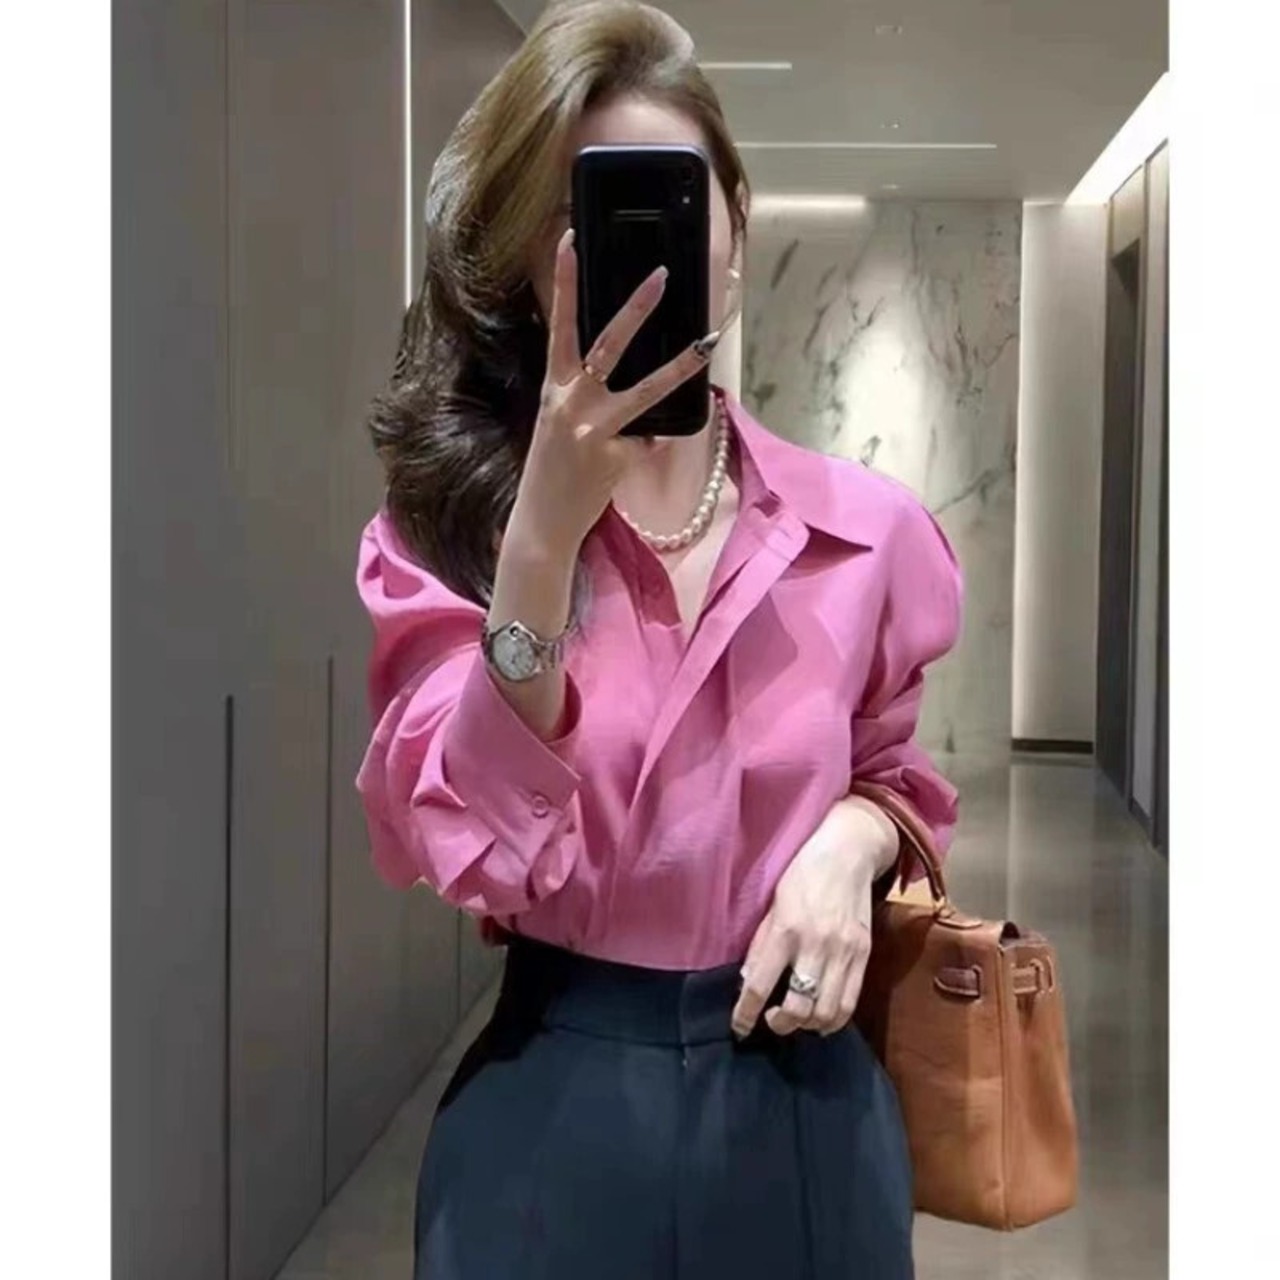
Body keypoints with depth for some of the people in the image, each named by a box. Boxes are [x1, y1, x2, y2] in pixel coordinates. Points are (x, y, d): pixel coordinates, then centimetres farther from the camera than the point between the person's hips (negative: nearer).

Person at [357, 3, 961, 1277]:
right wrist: (546, 527, -28)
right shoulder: (448, 514, -6)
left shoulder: (863, 529, -2)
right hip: (551, 1100, -2)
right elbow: (473, 850, -18)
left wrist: (851, 843, -9)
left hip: (798, 1095, 2)